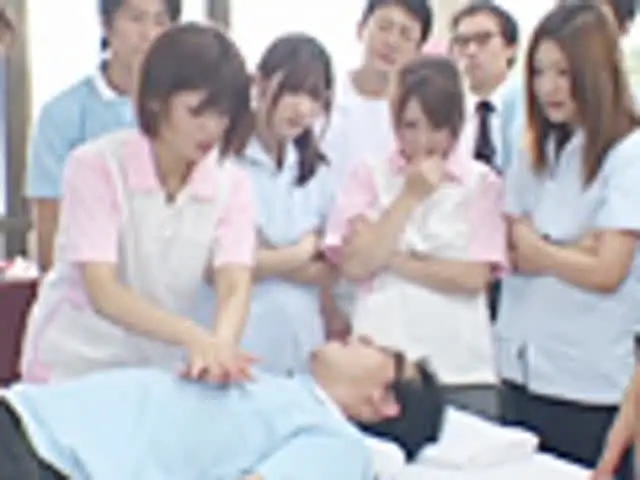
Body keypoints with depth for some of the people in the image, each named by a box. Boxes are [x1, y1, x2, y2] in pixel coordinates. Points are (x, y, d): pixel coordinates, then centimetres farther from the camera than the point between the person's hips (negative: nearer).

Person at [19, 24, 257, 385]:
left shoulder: (233, 185, -7)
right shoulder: (95, 166, -16)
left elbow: (236, 285, -18)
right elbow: (103, 292, -23)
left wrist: (220, 346, -40)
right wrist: (196, 337, -38)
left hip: (160, 369, 3)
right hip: (74, 366, -3)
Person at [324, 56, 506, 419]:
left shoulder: (482, 182, 3)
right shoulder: (370, 176, 5)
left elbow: (474, 276, -6)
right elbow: (357, 265, -6)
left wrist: (394, 260, -8)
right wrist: (411, 195, -7)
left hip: (463, 371, 0)